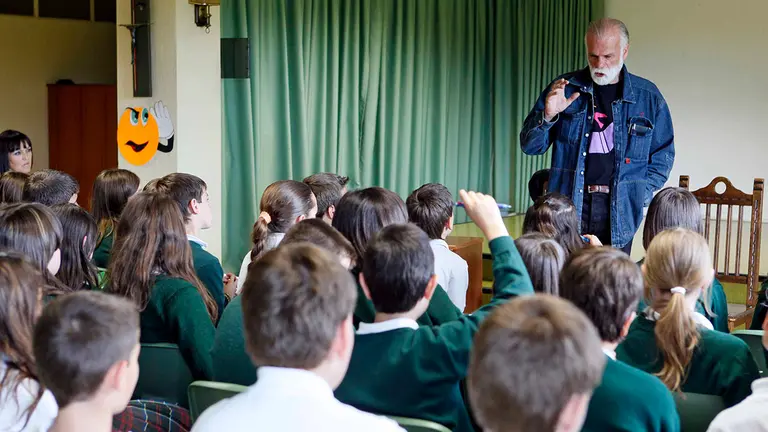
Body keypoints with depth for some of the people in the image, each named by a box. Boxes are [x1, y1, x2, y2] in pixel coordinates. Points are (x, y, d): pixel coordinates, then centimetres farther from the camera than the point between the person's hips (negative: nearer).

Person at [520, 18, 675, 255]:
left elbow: (663, 153, 15)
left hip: (620, 210, 1)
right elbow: (530, 146, 6)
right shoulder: (565, 89, 5)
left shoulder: (648, 97, 6)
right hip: (570, 202, 0)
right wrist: (547, 116, -14)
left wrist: (643, 193, 1)